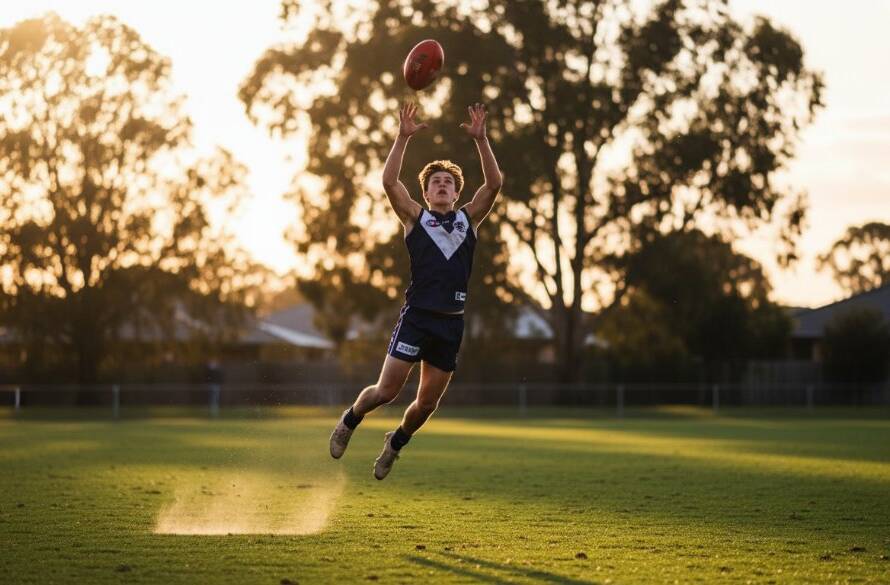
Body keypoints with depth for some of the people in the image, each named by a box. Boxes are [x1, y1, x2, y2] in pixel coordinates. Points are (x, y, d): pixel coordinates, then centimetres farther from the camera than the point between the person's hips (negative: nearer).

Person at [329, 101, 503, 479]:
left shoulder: (468, 219, 12)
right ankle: (349, 421, 23)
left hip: (451, 322, 3)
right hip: (417, 316, -3)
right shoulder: (415, 218, 6)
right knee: (386, 391, -7)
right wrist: (403, 138, -14)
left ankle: (396, 441, 36)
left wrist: (481, 140, -8)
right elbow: (389, 181, -7)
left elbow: (494, 183, 1)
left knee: (427, 403, 8)